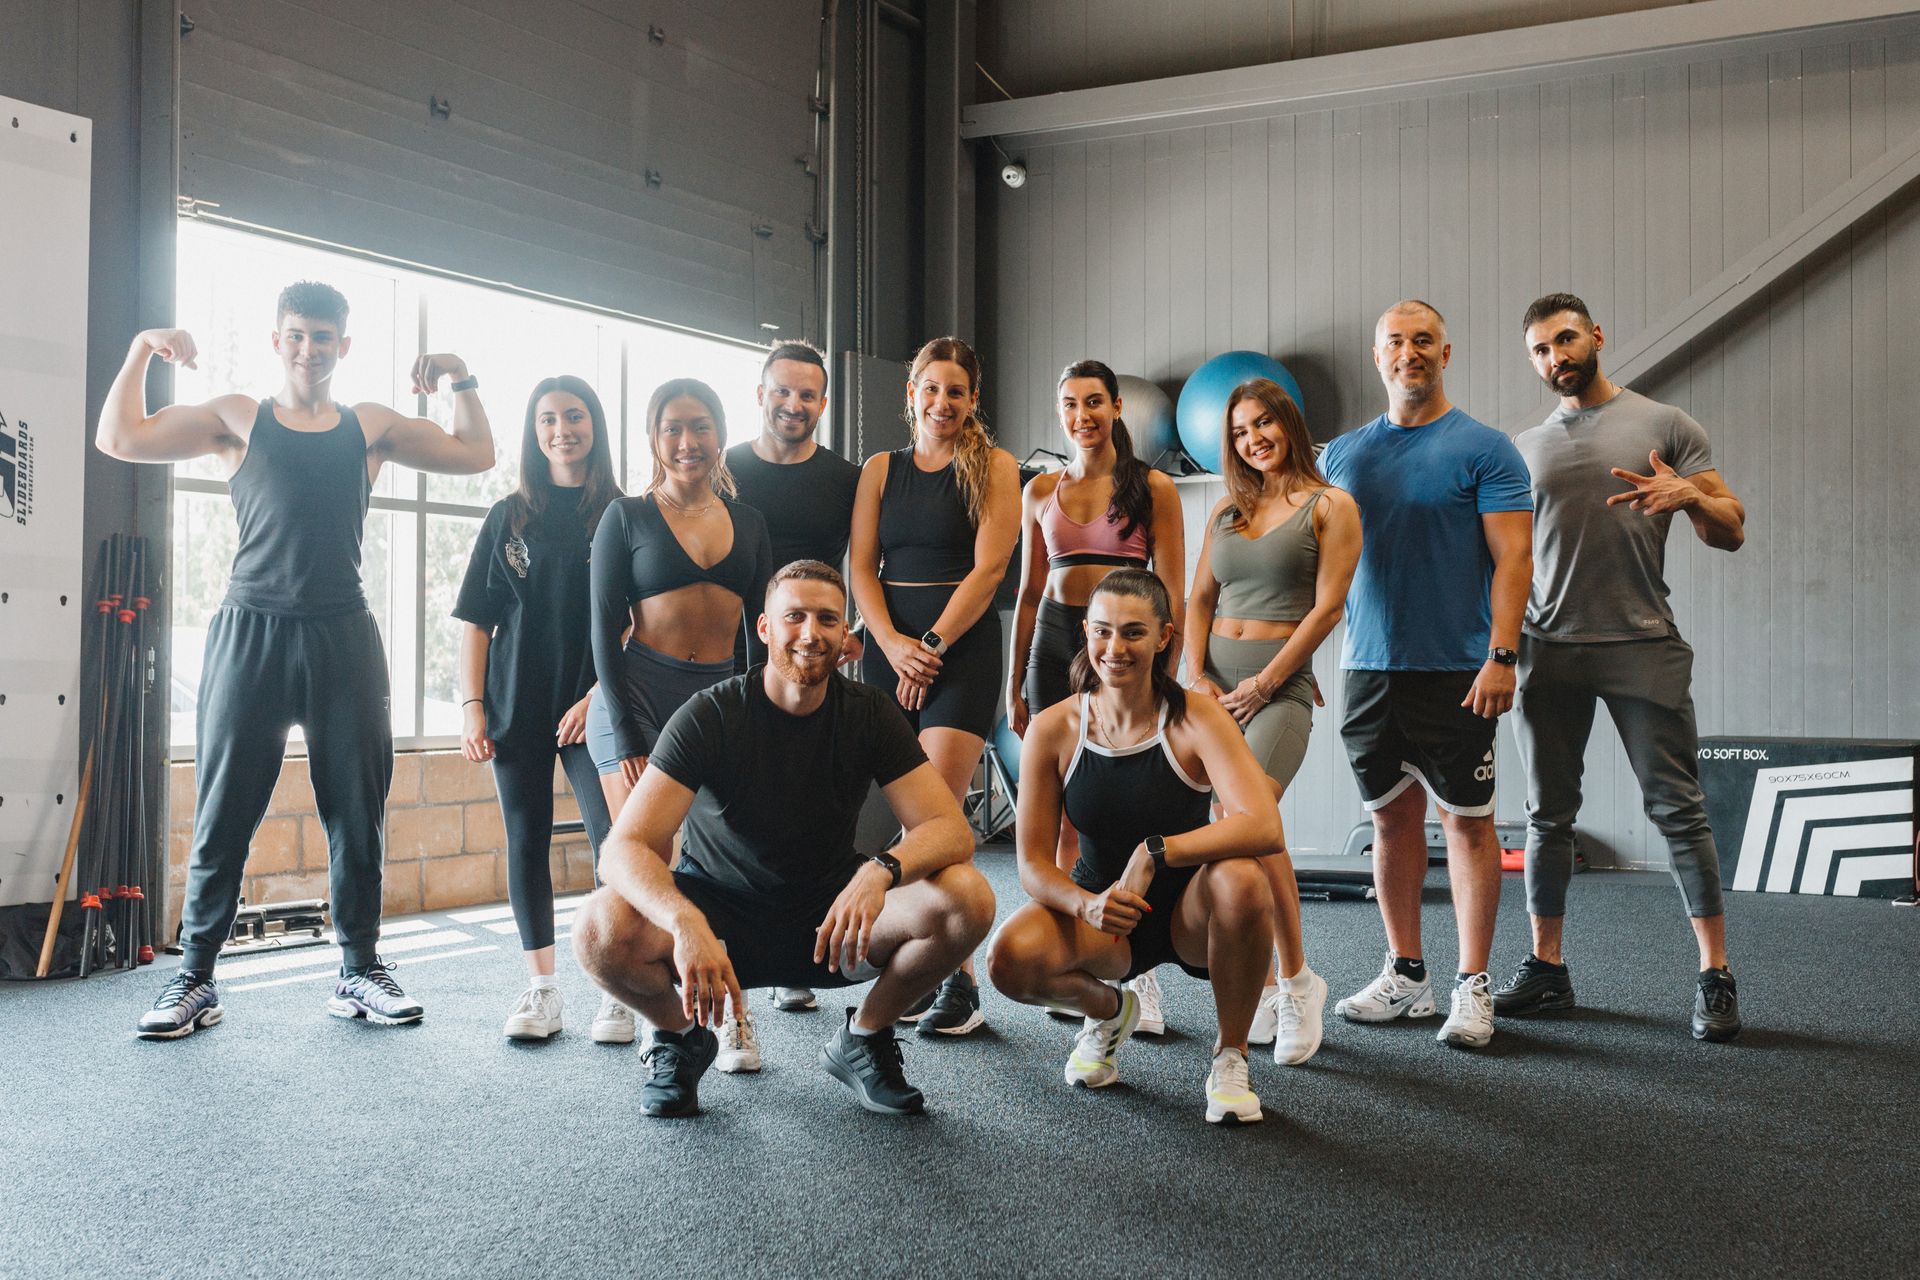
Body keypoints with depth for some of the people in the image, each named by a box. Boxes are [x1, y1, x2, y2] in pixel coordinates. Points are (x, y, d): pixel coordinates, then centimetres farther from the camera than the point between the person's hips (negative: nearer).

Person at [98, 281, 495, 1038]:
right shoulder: (237, 419, 9)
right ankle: (195, 981, 8)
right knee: (223, 813, 0)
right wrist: (143, 350, -4)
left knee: (357, 812, 4)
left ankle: (359, 973, 14)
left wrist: (461, 382, 6)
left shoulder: (371, 427, 13)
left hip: (343, 638, 2)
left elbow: (475, 455, 15)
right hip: (251, 633, -2)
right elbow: (119, 438, 2)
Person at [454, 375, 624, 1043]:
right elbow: (476, 619, 8)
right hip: (515, 705, 3)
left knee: (614, 837, -11)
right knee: (526, 840, 5)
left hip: (592, 705, -2)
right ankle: (542, 988, 15)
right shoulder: (510, 517, 9)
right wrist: (471, 706, 0)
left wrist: (599, 695, -11)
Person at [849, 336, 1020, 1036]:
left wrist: (934, 644, -11)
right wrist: (893, 644, -8)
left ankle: (960, 982, -9)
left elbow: (988, 566, -4)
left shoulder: (993, 468, 4)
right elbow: (861, 565, 7)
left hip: (962, 644, -4)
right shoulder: (881, 469, 14)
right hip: (889, 645, 4)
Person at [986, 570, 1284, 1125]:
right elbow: (1033, 864, -10)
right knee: (1010, 960, -28)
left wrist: (1155, 853, -37)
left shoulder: (1196, 720, -16)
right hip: (1099, 914, 2)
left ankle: (1231, 1054, -8)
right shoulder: (1053, 730, -10)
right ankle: (1108, 1008, 11)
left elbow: (1265, 827, -30)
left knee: (1241, 878, -35)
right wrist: (1088, 905, -31)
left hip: (1190, 912, -1)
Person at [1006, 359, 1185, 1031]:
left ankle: (1140, 972, -1)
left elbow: (1172, 594, 0)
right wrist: (1015, 685, 14)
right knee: (1063, 816, 3)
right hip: (1055, 643, 3)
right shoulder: (1041, 491, 13)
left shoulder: (1152, 488, 2)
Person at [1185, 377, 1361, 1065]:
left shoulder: (1330, 506, 2)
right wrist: (1198, 675, 0)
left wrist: (1263, 682, -10)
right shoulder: (1226, 510, 17)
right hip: (1216, 681, 6)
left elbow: (1328, 607, -6)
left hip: (1281, 683, -5)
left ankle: (1296, 977, -9)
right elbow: (1200, 600, 16)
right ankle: (1260, 985, 11)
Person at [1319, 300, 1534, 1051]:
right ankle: (1406, 976, 21)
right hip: (1369, 669, 5)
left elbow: (1514, 557, -9)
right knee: (1392, 816, 11)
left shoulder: (1482, 450, -3)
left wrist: (1501, 657, -18)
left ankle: (1472, 987, 8)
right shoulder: (1343, 455, 11)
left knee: (1466, 820, 1)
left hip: (1456, 671, -5)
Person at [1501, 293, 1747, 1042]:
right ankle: (1546, 969, 17)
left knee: (1677, 809, -4)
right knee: (1548, 816, 8)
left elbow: (1732, 533, 1)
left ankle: (1715, 978, 4)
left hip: (1643, 649, -3)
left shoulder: (1664, 426, 4)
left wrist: (1690, 493, -19)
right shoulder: (1524, 448, 13)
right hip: (1549, 651, 3)